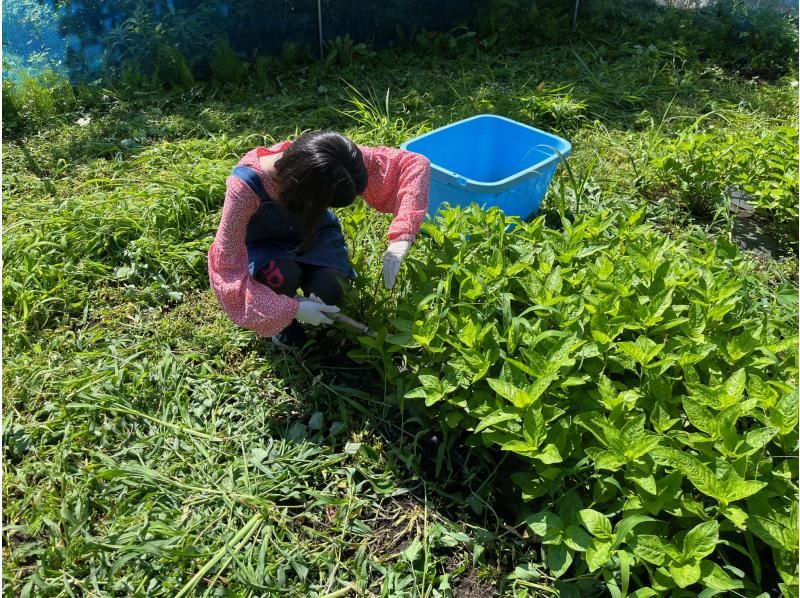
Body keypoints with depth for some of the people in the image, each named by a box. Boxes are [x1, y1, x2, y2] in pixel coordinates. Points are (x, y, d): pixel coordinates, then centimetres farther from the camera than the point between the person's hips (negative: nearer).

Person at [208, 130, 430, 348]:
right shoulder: (245, 187, -38)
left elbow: (415, 164, -26)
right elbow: (228, 270, -33)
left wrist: (400, 241, -33)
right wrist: (292, 309, -35)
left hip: (313, 231, 2)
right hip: (263, 245, -2)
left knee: (328, 291, -27)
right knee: (284, 276, -35)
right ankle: (281, 322, -1)